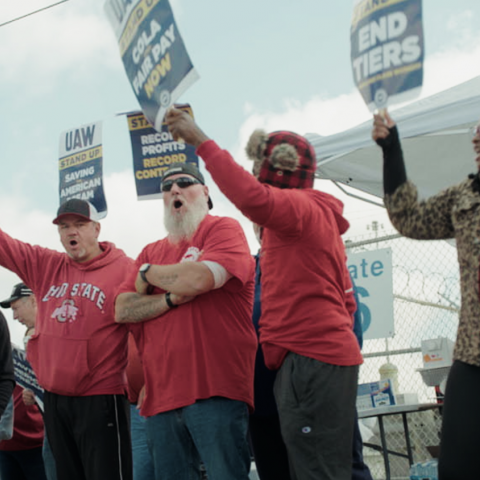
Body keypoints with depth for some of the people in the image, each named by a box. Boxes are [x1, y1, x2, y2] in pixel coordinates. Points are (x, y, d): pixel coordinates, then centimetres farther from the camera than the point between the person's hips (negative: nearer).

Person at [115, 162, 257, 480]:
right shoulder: (151, 252, 20)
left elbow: (197, 279, -16)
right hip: (162, 395, 6)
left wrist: (149, 274, 3)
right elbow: (123, 310, 9)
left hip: (216, 390, -6)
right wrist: (172, 299, -7)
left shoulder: (224, 229, 2)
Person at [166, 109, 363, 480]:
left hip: (311, 361, -11)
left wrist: (202, 142, -21)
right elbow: (344, 297, 27)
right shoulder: (316, 216, 26)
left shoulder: (301, 208, -7)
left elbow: (253, 198, -29)